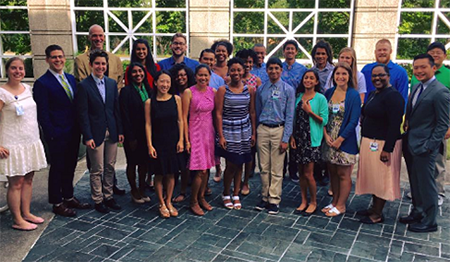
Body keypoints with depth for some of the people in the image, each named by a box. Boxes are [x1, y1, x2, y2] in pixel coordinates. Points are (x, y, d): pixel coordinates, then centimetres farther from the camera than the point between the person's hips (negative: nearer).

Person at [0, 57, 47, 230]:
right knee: (16, 183, 0)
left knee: (28, 179, 13)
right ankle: (17, 220, 11)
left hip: (31, 142, 7)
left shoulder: (27, 88, 9)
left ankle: (26, 213, 25)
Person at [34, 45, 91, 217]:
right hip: (57, 135, -6)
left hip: (73, 133, 6)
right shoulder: (42, 83, -10)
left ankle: (69, 198, 32)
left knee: (70, 167, 17)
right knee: (57, 168, 6)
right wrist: (51, 135, -16)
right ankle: (57, 203, 20)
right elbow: (42, 114, -12)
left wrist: (80, 128, 7)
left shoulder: (71, 79, 10)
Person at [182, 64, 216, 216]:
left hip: (209, 132, 5)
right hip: (195, 133, -5)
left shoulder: (213, 92, 5)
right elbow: (184, 117, -8)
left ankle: (201, 197, 27)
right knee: (200, 170, -7)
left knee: (206, 168, 11)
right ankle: (193, 202, 10)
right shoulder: (189, 93, -9)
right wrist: (186, 140, -11)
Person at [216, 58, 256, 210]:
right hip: (228, 130, -3)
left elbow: (252, 112, 8)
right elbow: (218, 114, -7)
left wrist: (253, 133, 5)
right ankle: (226, 194, 19)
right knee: (231, 165, -2)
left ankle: (236, 195, 22)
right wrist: (220, 135, -11)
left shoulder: (249, 90, 4)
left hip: (244, 131, 3)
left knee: (239, 164, 9)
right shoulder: (222, 90, -5)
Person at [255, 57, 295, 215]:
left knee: (276, 169, 1)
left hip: (279, 130, -3)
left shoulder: (288, 90, -1)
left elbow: (290, 116, -4)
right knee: (264, 167, 8)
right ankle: (265, 197, 21)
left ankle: (274, 200, 12)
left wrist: (285, 139, -9)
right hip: (262, 130, 3)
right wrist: (255, 132, 10)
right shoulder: (261, 89, 8)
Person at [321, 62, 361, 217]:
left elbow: (354, 121, -12)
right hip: (329, 139, 5)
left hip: (345, 140, -5)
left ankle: (340, 206, 16)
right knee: (332, 172, 13)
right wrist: (326, 135, -6)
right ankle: (334, 202, 26)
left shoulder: (353, 95, -8)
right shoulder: (329, 93, 7)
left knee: (343, 174, 4)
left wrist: (340, 139, -14)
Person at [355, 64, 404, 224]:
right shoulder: (373, 94, 13)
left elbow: (395, 125, -21)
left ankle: (377, 215, 13)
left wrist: (387, 149, -24)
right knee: (372, 177, 17)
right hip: (370, 143, 9)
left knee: (381, 179, 1)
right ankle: (374, 207, 30)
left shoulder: (392, 96, -16)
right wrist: (364, 142, 12)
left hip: (383, 144, -9)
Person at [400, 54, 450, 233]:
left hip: (424, 147, -8)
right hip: (410, 144, 8)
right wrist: (406, 126, 6)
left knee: (426, 184, 4)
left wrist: (429, 146, -17)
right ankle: (417, 213, 35)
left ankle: (429, 222, 18)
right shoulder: (416, 88, 11)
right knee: (415, 183, 19)